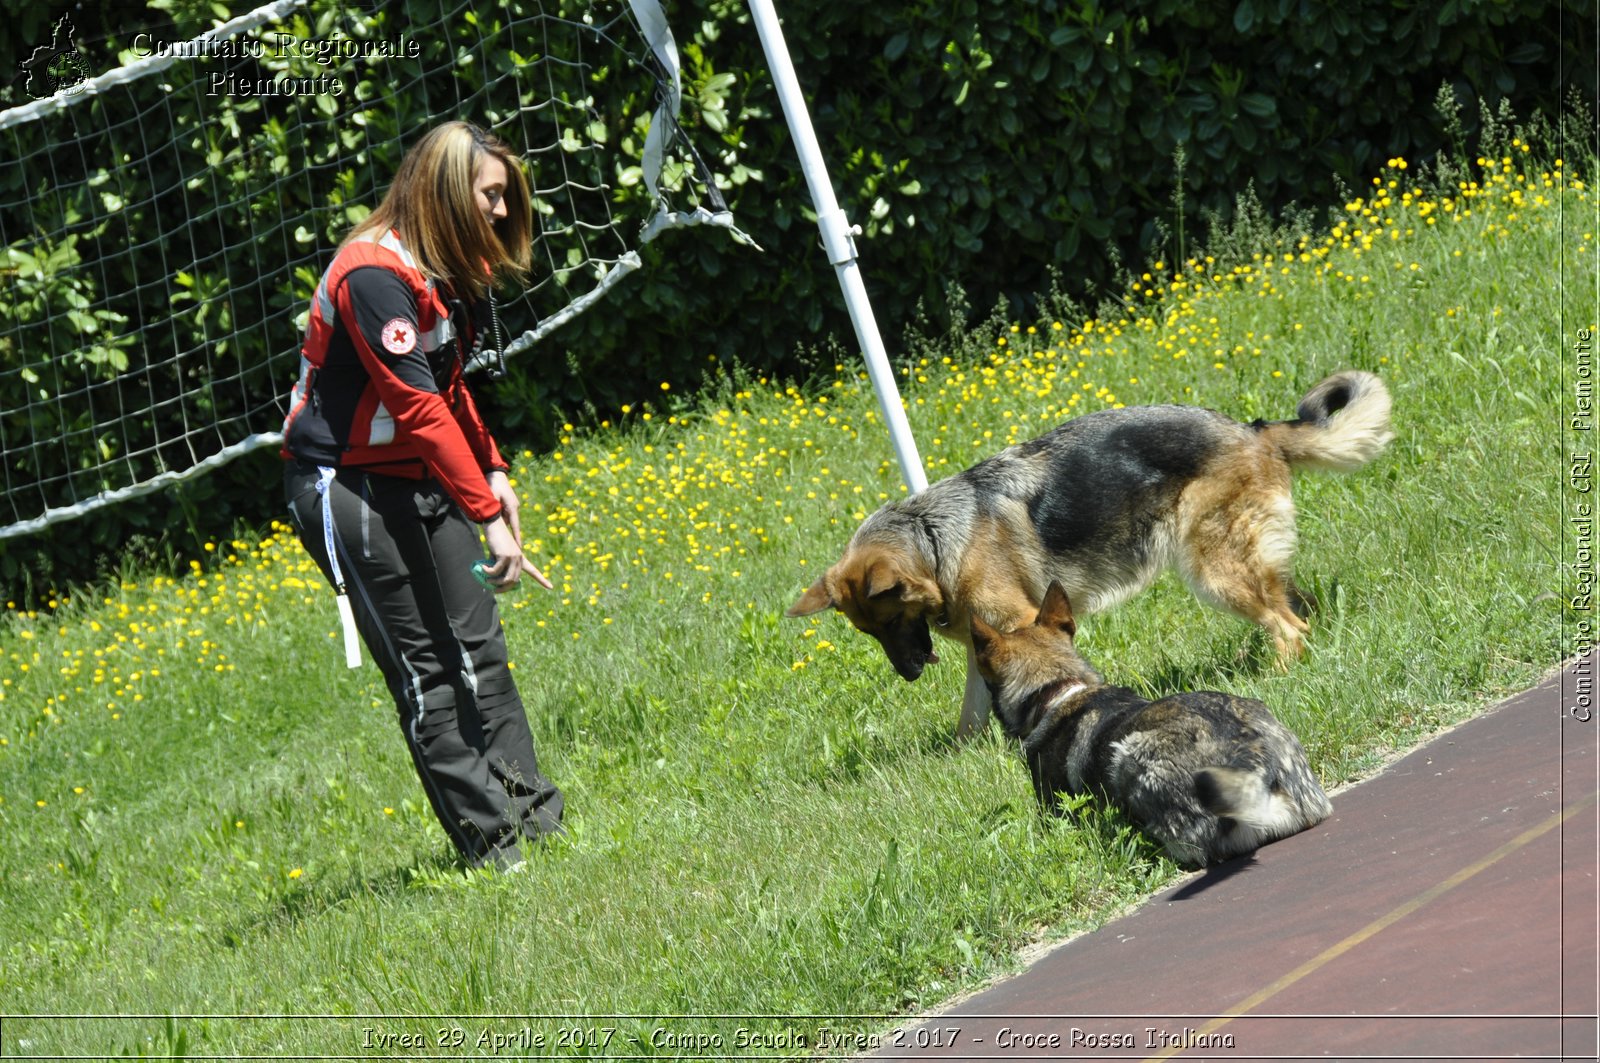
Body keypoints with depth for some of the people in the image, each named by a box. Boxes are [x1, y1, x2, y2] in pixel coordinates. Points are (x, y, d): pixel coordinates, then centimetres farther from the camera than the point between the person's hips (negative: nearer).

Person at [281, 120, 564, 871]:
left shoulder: (448, 270, 8)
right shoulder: (376, 275, -22)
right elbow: (418, 410, -26)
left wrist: (492, 474, 7)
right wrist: (488, 517, -26)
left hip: (419, 481, 9)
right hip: (347, 489, -9)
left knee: (478, 645, 5)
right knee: (424, 667, -7)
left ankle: (536, 820, 8)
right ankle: (491, 846, -5)